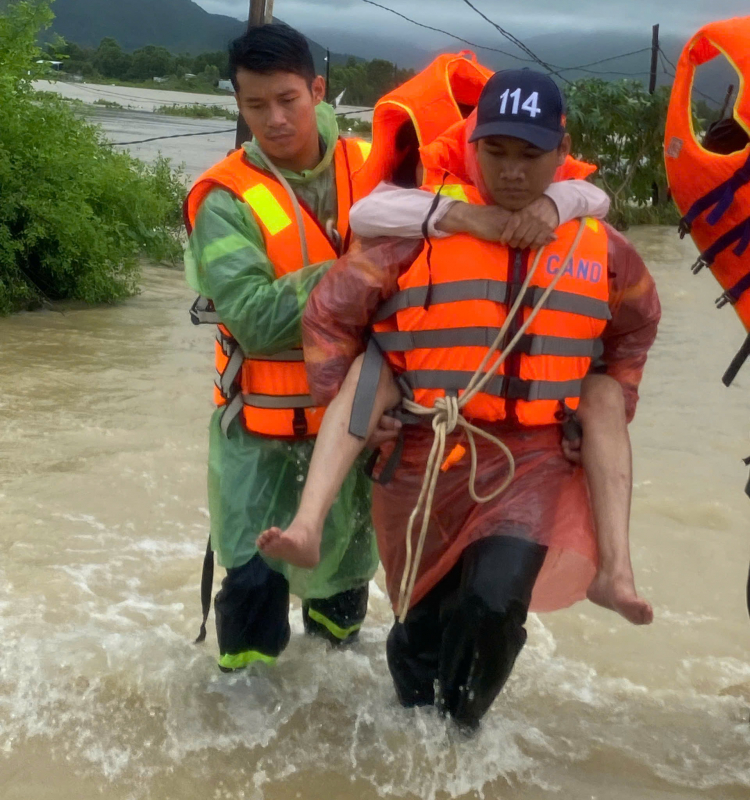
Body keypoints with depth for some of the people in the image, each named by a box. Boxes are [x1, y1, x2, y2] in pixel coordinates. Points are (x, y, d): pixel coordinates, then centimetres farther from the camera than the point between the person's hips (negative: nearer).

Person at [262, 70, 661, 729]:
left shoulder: (601, 249, 1)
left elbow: (636, 325, 22)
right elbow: (331, 311, -1)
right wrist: (343, 407, -1)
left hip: (533, 458, 1)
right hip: (425, 457, 0)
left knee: (495, 604, -20)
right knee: (423, 620, 12)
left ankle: (460, 728, 9)